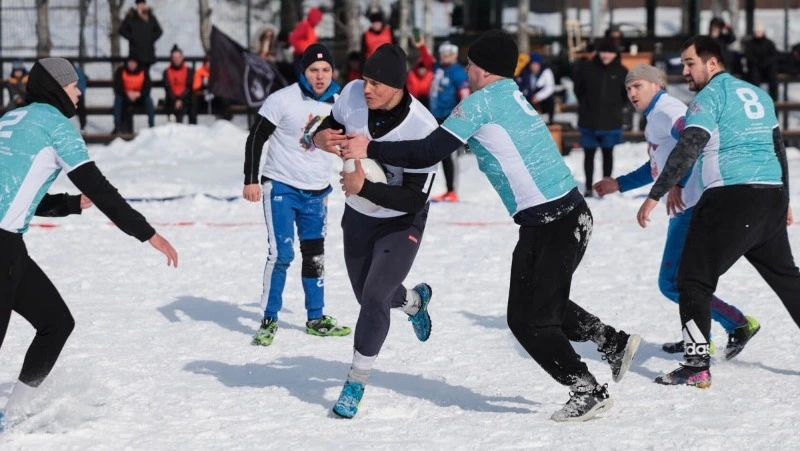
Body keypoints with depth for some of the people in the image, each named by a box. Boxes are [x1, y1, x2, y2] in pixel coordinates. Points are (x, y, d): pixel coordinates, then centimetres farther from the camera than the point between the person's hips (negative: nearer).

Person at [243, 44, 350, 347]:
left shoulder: (339, 103, 1)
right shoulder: (283, 100, -14)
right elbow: (256, 138, -11)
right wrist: (250, 180, -16)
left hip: (316, 192, 5)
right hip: (281, 186, -5)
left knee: (315, 254, 12)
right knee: (281, 253, -11)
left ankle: (316, 319, 23)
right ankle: (269, 320, 1)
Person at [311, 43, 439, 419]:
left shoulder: (422, 128, -33)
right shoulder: (353, 94, -20)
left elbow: (416, 198, -30)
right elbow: (329, 128, -2)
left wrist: (363, 187, -42)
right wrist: (319, 138, -27)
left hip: (401, 224, -5)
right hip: (358, 215, 5)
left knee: (374, 297, -16)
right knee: (368, 296, 19)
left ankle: (356, 382, 3)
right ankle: (414, 300, 55)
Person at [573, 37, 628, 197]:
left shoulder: (621, 72, -4)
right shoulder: (587, 68, -6)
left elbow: (628, 93, 11)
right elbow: (578, 88, 9)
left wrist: (616, 107, 8)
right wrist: (585, 105, 10)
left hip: (611, 122, 0)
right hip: (589, 121, 0)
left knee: (608, 154, 10)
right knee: (589, 154, 6)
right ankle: (589, 188, 15)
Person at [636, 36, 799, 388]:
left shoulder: (710, 96, -5)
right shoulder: (757, 94, 19)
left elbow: (687, 149, -17)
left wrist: (655, 196, -18)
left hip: (731, 198, -8)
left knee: (694, 279, -2)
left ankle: (697, 365, -10)